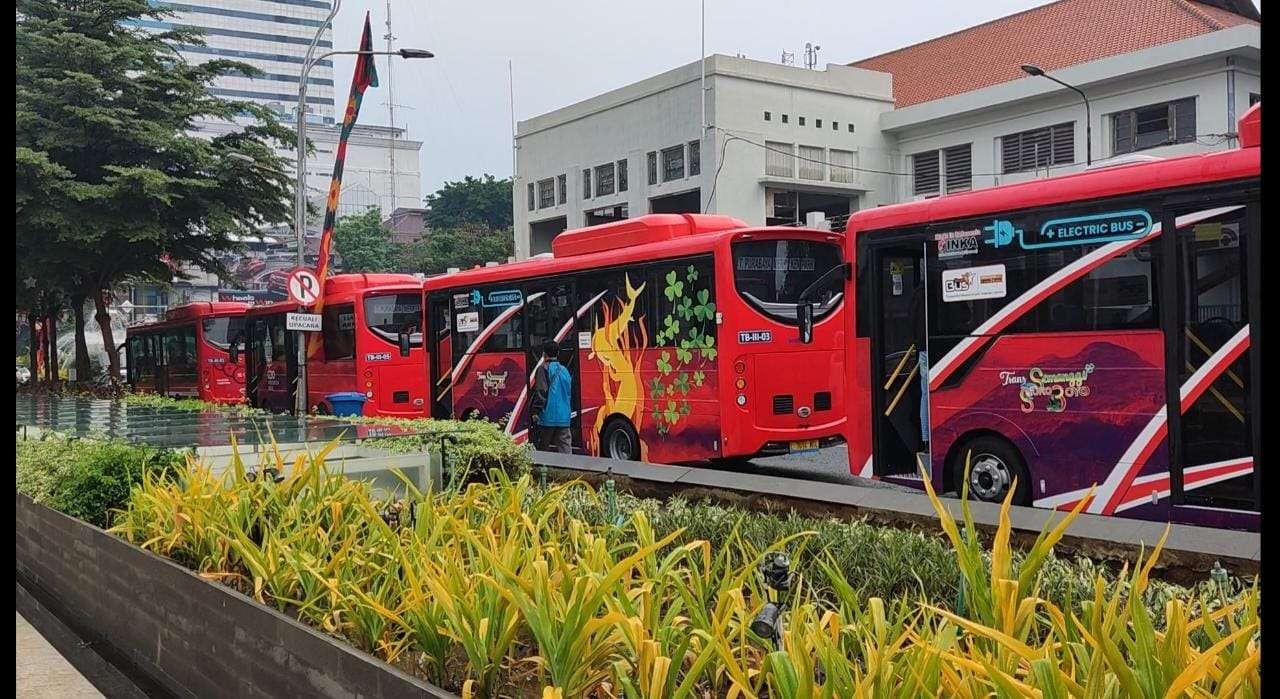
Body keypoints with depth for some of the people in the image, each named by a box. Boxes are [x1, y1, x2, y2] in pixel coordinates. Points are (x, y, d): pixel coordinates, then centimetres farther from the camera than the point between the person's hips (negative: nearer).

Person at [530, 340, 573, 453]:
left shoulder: (544, 369, -7)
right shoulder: (564, 370, 13)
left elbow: (541, 392, -14)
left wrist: (535, 411, -12)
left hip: (547, 417, -5)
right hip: (564, 418, 5)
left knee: (542, 449, 4)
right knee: (565, 447, 3)